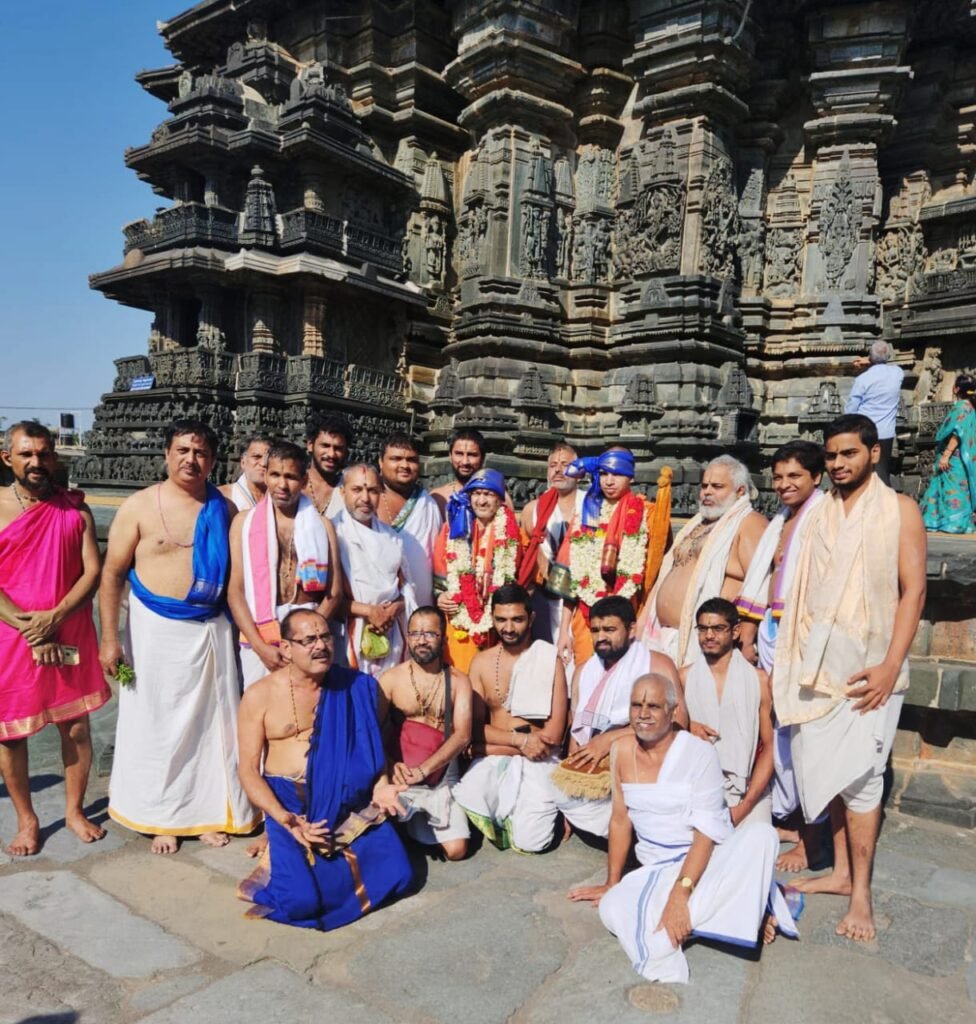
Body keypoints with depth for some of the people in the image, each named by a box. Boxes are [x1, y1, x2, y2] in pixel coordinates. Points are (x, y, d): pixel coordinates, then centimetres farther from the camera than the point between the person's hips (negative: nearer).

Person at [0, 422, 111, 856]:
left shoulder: (75, 508, 2)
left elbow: (93, 571, -2)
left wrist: (54, 616, -15)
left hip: (71, 636, 2)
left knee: (77, 726, 10)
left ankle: (74, 811, 29)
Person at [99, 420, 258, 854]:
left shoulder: (224, 508, 3)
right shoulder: (139, 506, -5)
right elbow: (112, 574, -4)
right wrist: (109, 638, -9)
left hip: (211, 630, 3)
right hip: (155, 629, -2)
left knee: (211, 721, 10)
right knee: (156, 724, 8)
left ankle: (210, 811, 26)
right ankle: (162, 817, 24)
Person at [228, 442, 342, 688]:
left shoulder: (322, 526, 7)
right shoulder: (244, 522, 6)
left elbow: (334, 593, 4)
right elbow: (235, 591, 1)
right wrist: (260, 646, -8)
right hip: (258, 634, 0)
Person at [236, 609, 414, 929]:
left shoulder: (355, 687, 0)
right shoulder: (259, 696, -6)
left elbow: (372, 747, 10)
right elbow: (249, 771, -5)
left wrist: (380, 785, -10)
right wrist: (282, 817, -19)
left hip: (349, 803, 3)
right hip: (291, 806, -2)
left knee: (397, 877, -8)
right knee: (302, 901, -20)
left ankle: (326, 857, 19)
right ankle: (286, 858, 16)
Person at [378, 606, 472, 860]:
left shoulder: (458, 681, -1)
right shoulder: (390, 679, -2)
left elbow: (462, 735, -11)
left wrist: (423, 769, -23)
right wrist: (391, 766, -26)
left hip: (442, 776, 1)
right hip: (398, 774, 0)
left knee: (455, 850, -11)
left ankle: (417, 820, 20)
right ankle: (413, 818, 16)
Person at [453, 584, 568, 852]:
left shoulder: (549, 660, -6)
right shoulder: (481, 662, 5)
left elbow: (554, 733, -10)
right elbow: (476, 729, 1)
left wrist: (500, 745, -12)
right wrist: (520, 739, -15)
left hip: (537, 760, -3)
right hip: (492, 759, 3)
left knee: (529, 842, -18)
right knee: (467, 799, -25)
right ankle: (509, 814, 8)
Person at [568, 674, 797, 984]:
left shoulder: (699, 753, -14)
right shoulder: (623, 752, 0)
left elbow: (706, 834, -19)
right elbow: (620, 821, 8)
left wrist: (679, 895, -29)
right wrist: (611, 884, 10)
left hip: (711, 860, -3)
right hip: (657, 870, 4)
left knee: (761, 834, -32)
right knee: (612, 907, -27)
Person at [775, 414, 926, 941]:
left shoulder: (900, 510, 0)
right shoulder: (818, 514, 10)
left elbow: (913, 590, -6)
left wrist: (890, 666, -14)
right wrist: (787, 655, 6)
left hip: (868, 664, -4)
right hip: (817, 663, 4)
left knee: (857, 775, -3)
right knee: (823, 769, 8)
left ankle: (861, 892, 9)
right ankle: (841, 871, 23)